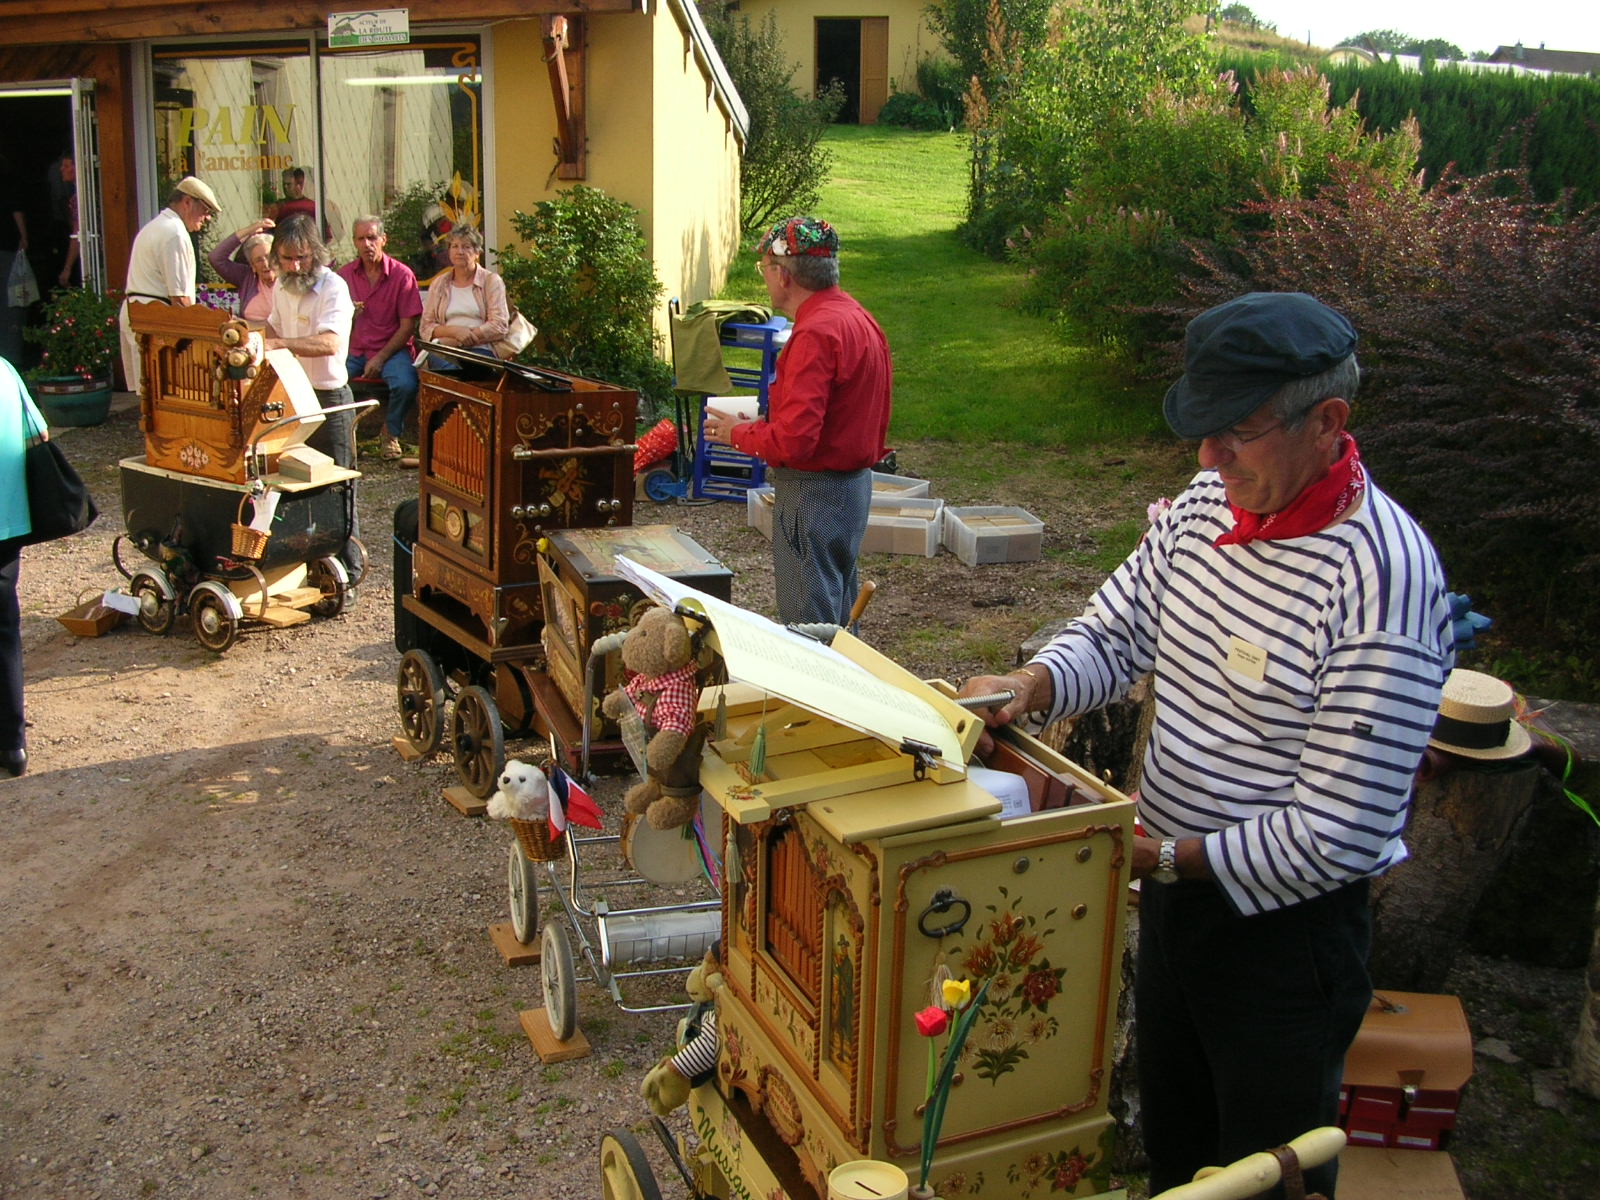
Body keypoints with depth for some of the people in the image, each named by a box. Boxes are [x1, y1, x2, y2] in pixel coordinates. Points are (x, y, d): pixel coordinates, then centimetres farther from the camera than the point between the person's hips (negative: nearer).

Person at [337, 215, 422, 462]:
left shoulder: (401, 274, -4)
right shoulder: (344, 274, 6)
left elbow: (408, 326, -6)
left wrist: (380, 358, -13)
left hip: (391, 349, -2)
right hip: (352, 350, 2)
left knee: (406, 384, -31)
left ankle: (391, 432, 0)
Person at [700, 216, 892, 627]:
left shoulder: (815, 334, -21)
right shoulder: (859, 319, 9)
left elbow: (794, 439, -26)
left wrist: (738, 433, -8)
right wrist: (760, 423, 14)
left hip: (814, 493, -10)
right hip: (855, 483, 10)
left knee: (809, 625, -1)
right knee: (838, 617, 20)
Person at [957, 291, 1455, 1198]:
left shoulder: (1383, 576, -28)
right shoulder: (1206, 504, -4)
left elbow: (1338, 833, -27)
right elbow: (1114, 632, 5)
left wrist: (1168, 856, -22)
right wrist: (1030, 687, -15)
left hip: (1285, 919, -7)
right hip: (1174, 887, 7)